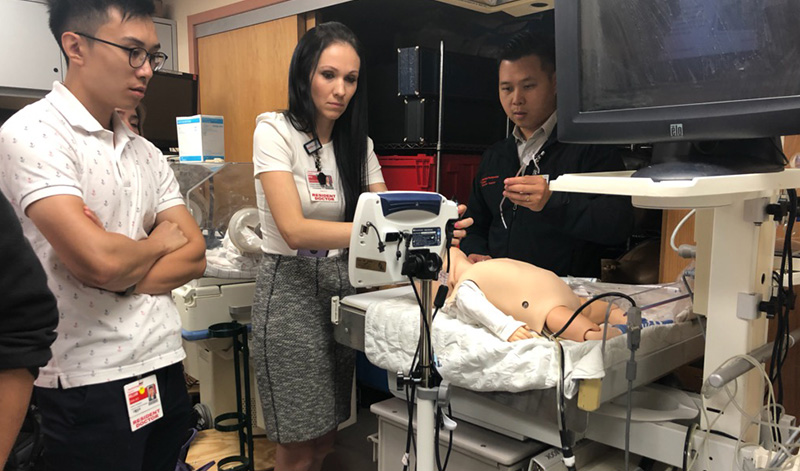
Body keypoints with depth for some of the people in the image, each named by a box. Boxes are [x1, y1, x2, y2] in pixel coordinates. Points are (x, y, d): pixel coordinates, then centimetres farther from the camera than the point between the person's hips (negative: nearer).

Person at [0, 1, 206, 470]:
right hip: (88, 382, -6)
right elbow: (99, 261, -22)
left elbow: (194, 256, 4)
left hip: (166, 366, 6)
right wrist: (159, 242, -3)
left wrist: (123, 279, -13)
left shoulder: (146, 152, 9)